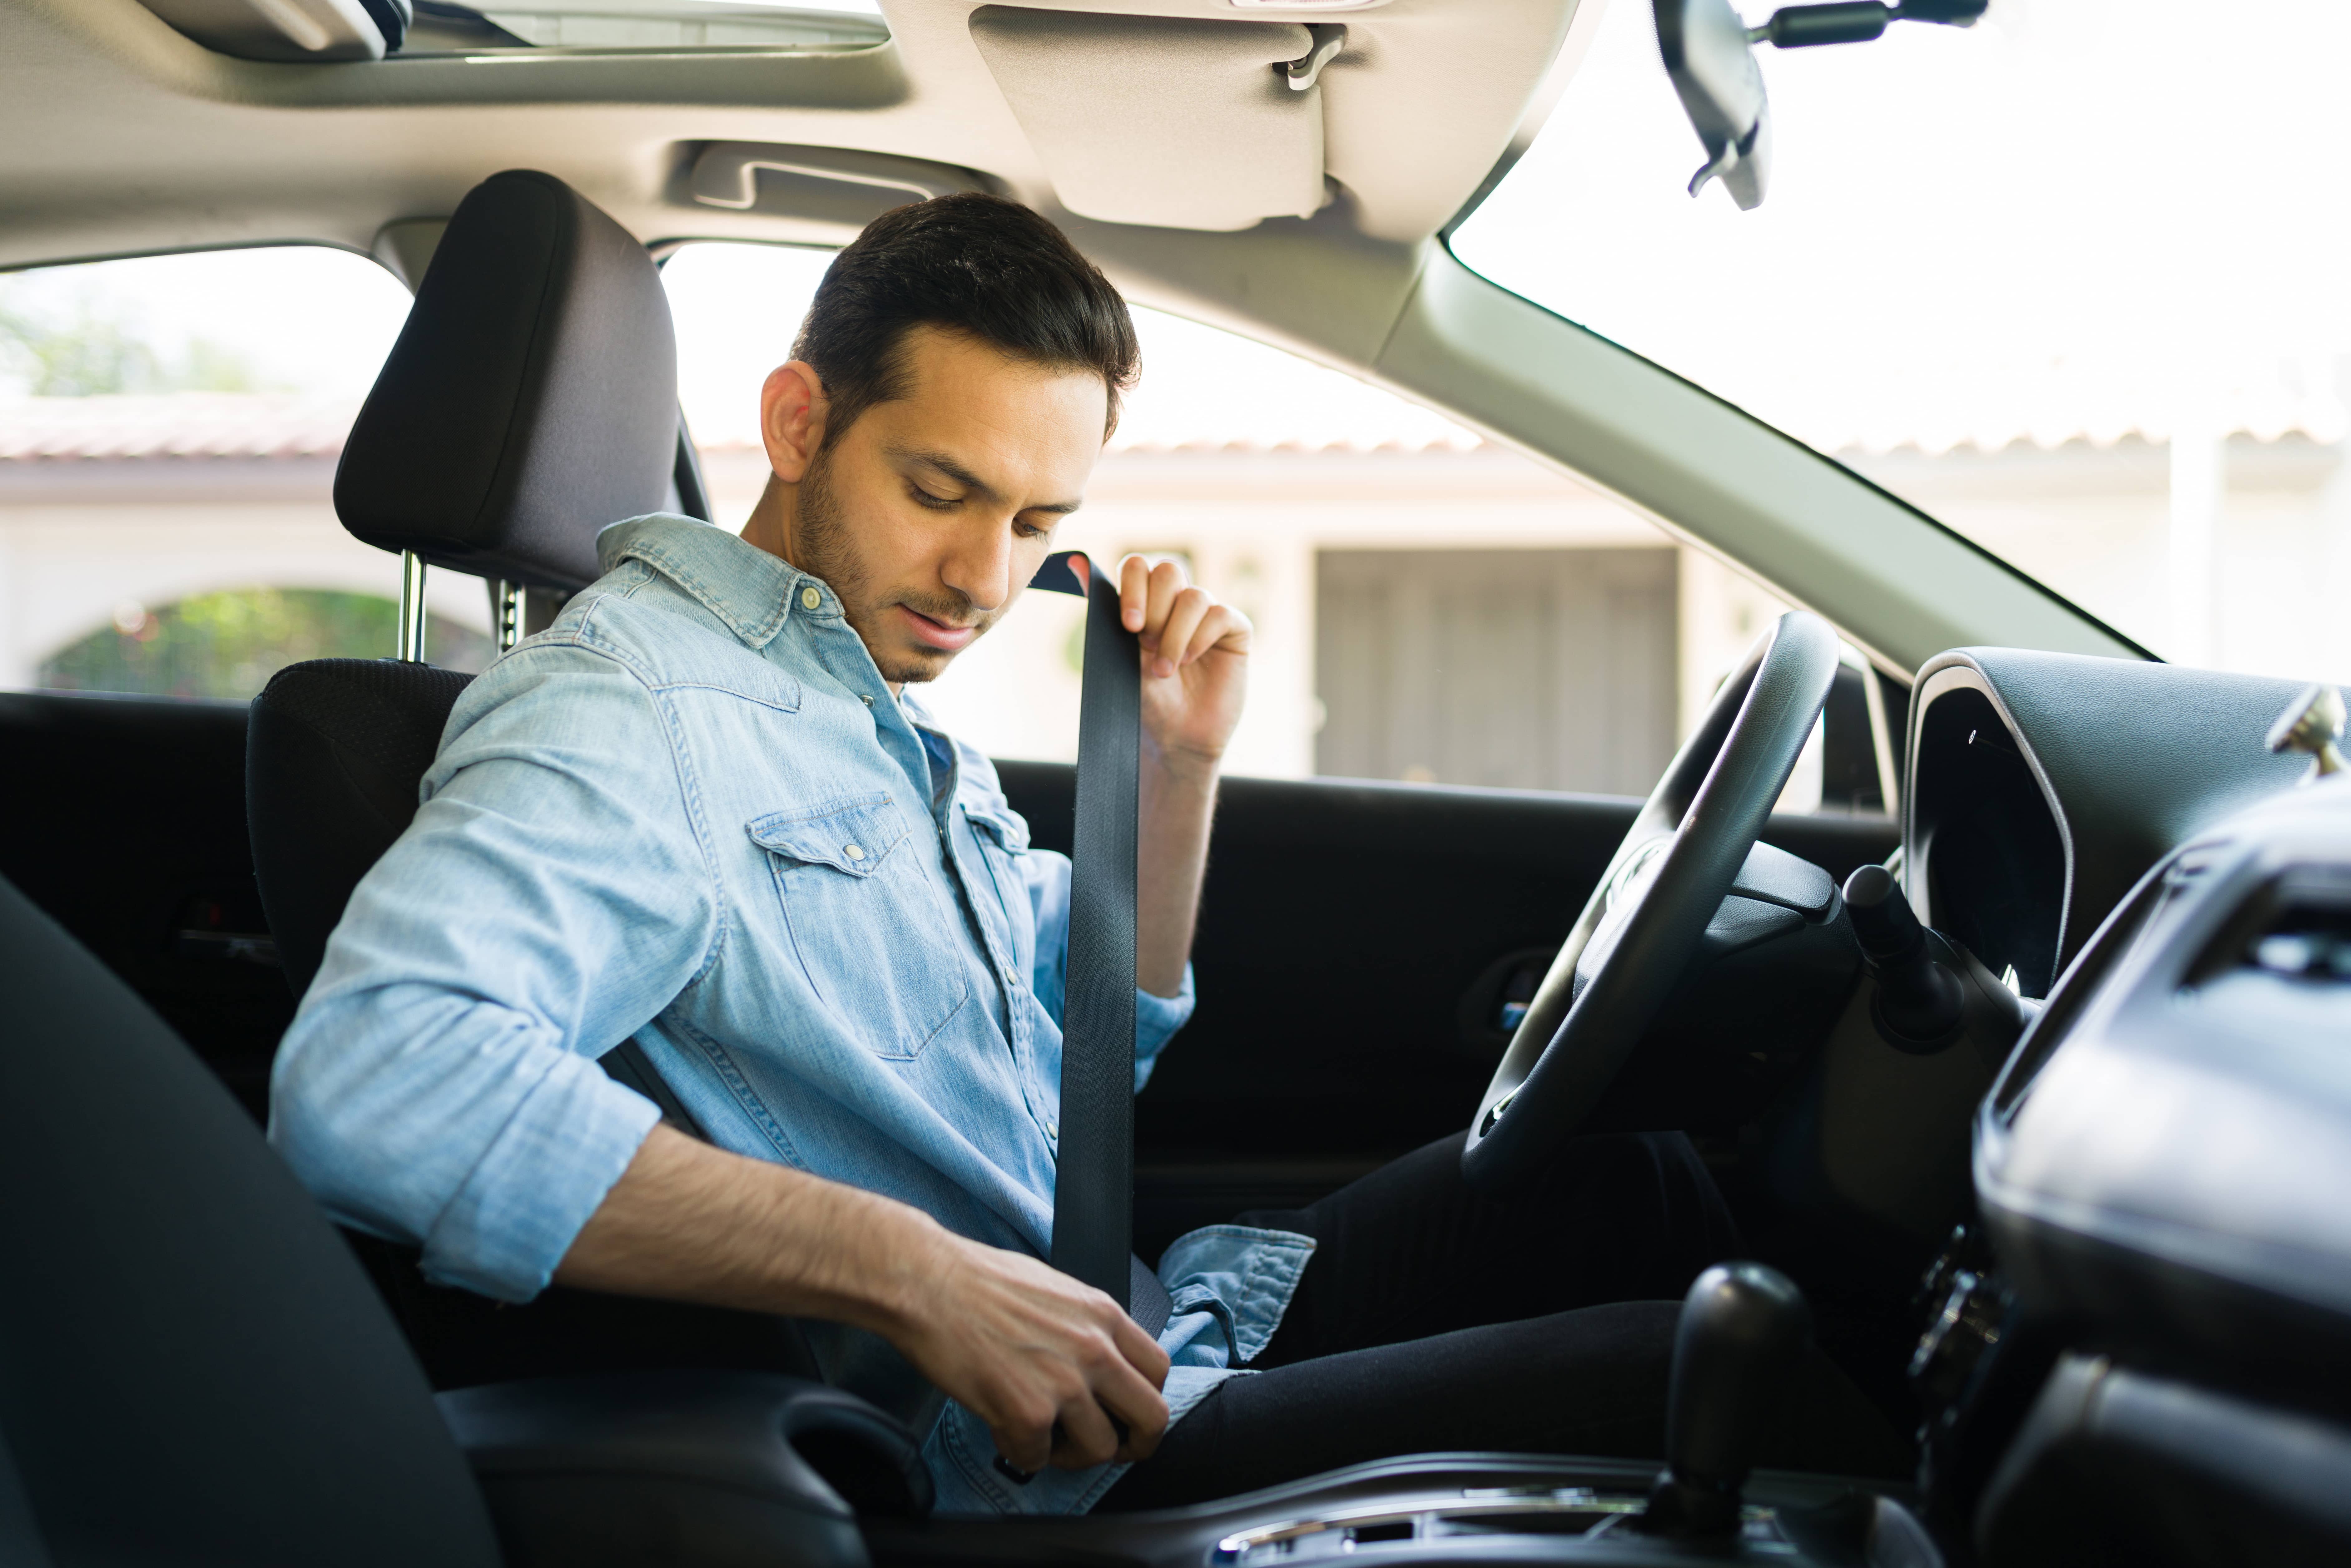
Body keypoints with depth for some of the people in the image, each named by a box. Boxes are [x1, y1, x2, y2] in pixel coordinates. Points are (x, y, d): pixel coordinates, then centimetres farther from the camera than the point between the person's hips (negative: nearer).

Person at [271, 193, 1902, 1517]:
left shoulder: (881, 709, 14)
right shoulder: (629, 703, -17)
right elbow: (374, 1078, -36)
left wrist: (1178, 770, 7)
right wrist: (915, 1273, -35)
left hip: (1140, 1336, 10)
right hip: (1001, 1473, -9)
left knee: (1619, 1175, 10)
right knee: (1679, 1377, -13)